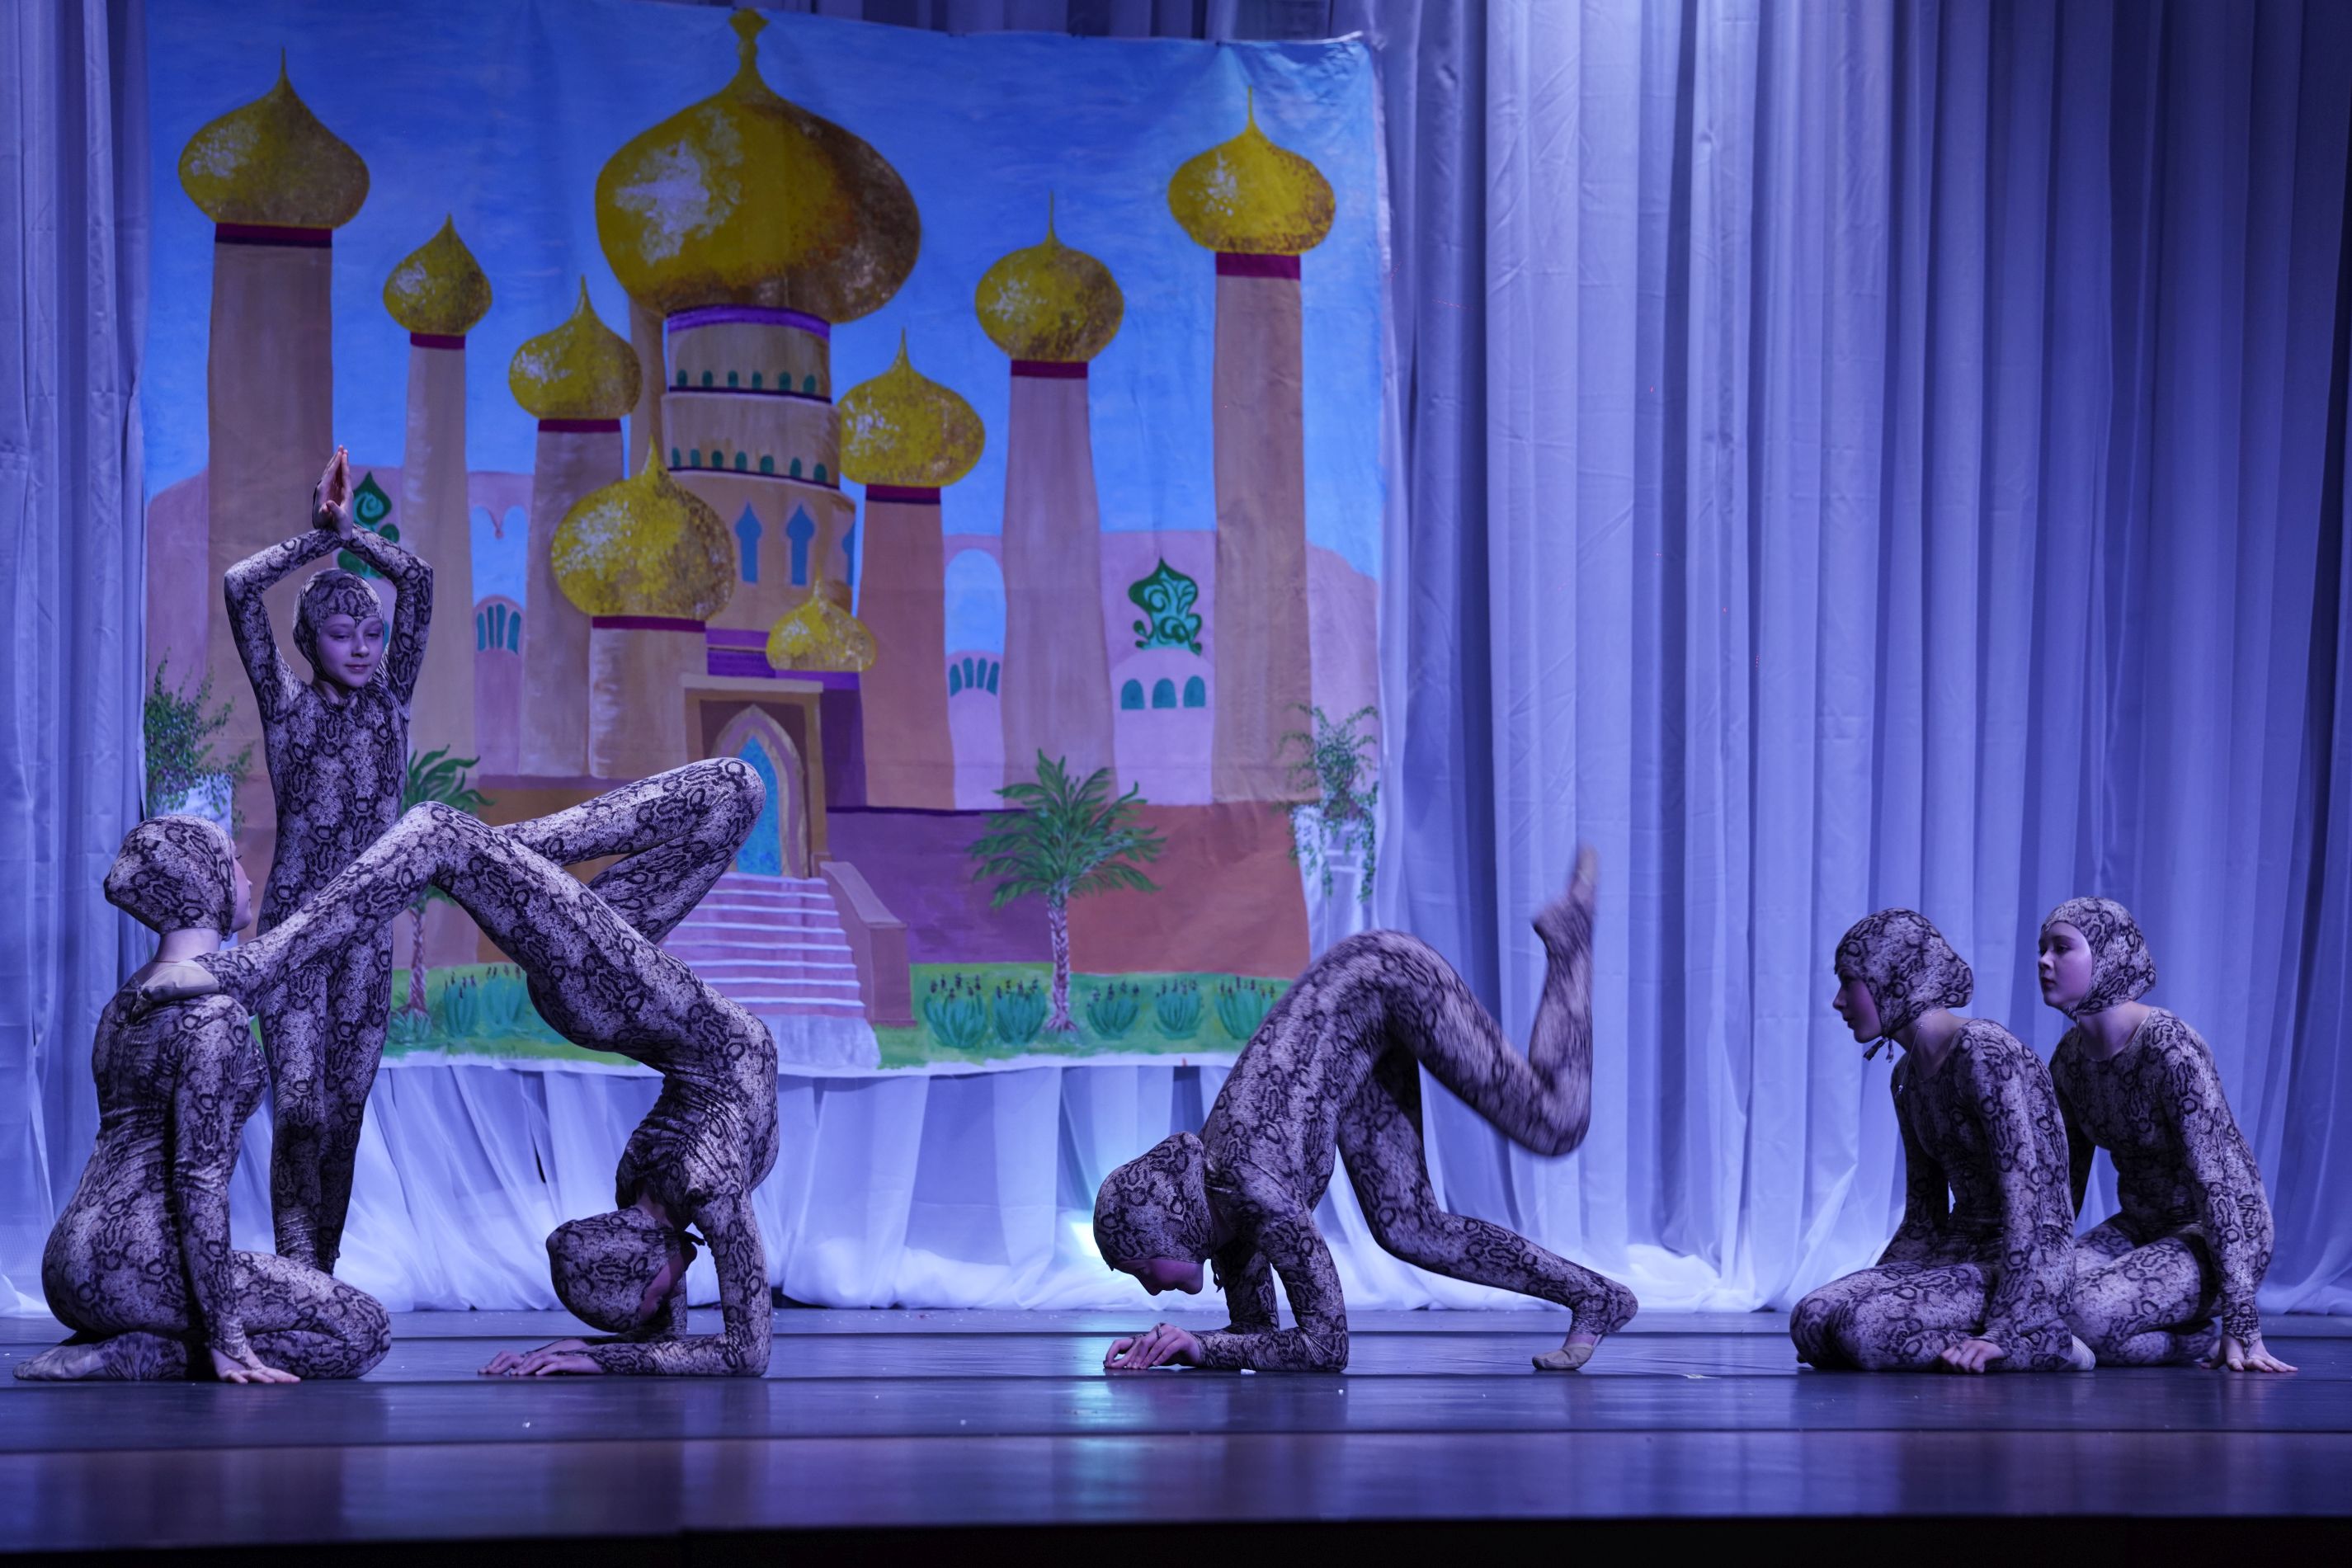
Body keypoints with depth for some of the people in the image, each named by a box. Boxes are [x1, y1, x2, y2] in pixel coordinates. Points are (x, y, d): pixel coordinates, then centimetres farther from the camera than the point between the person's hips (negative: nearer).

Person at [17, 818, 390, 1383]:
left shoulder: (126, 1001, 15)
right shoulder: (213, 1015, -13)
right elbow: (199, 1177, -19)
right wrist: (226, 1337, -18)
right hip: (138, 1262, -9)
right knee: (363, 1331, -3)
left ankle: (111, 1345, 9)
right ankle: (138, 1356, -11)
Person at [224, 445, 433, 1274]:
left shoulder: (389, 702, 9)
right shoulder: (287, 706, 1)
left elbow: (418, 583, 2)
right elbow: (240, 588, -9)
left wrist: (348, 532, 1)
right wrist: (321, 536, -3)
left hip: (366, 931, 3)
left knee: (345, 1110, 5)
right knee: (300, 1107, -12)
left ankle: (324, 1273, 11)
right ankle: (296, 1277, -15)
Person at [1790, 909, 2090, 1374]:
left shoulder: (1985, 1054, -17)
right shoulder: (1909, 1075, 12)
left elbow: (2028, 1199, -22)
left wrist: (2009, 1331, -27)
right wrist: (1861, 1297, 11)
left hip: (2025, 1263, -8)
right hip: (1958, 1252, 8)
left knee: (1873, 1332, -29)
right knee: (1812, 1319, -15)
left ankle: (2047, 1346, -10)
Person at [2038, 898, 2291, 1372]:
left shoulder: (2168, 1047, -23)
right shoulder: (2071, 1055, 1)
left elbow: (2220, 1178, -26)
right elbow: (2064, 1180, 12)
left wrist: (2240, 1325, -30)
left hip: (2213, 1238, -8)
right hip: (2140, 1227, 8)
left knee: (2083, 1314, -31)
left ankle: (2199, 1340, -2)